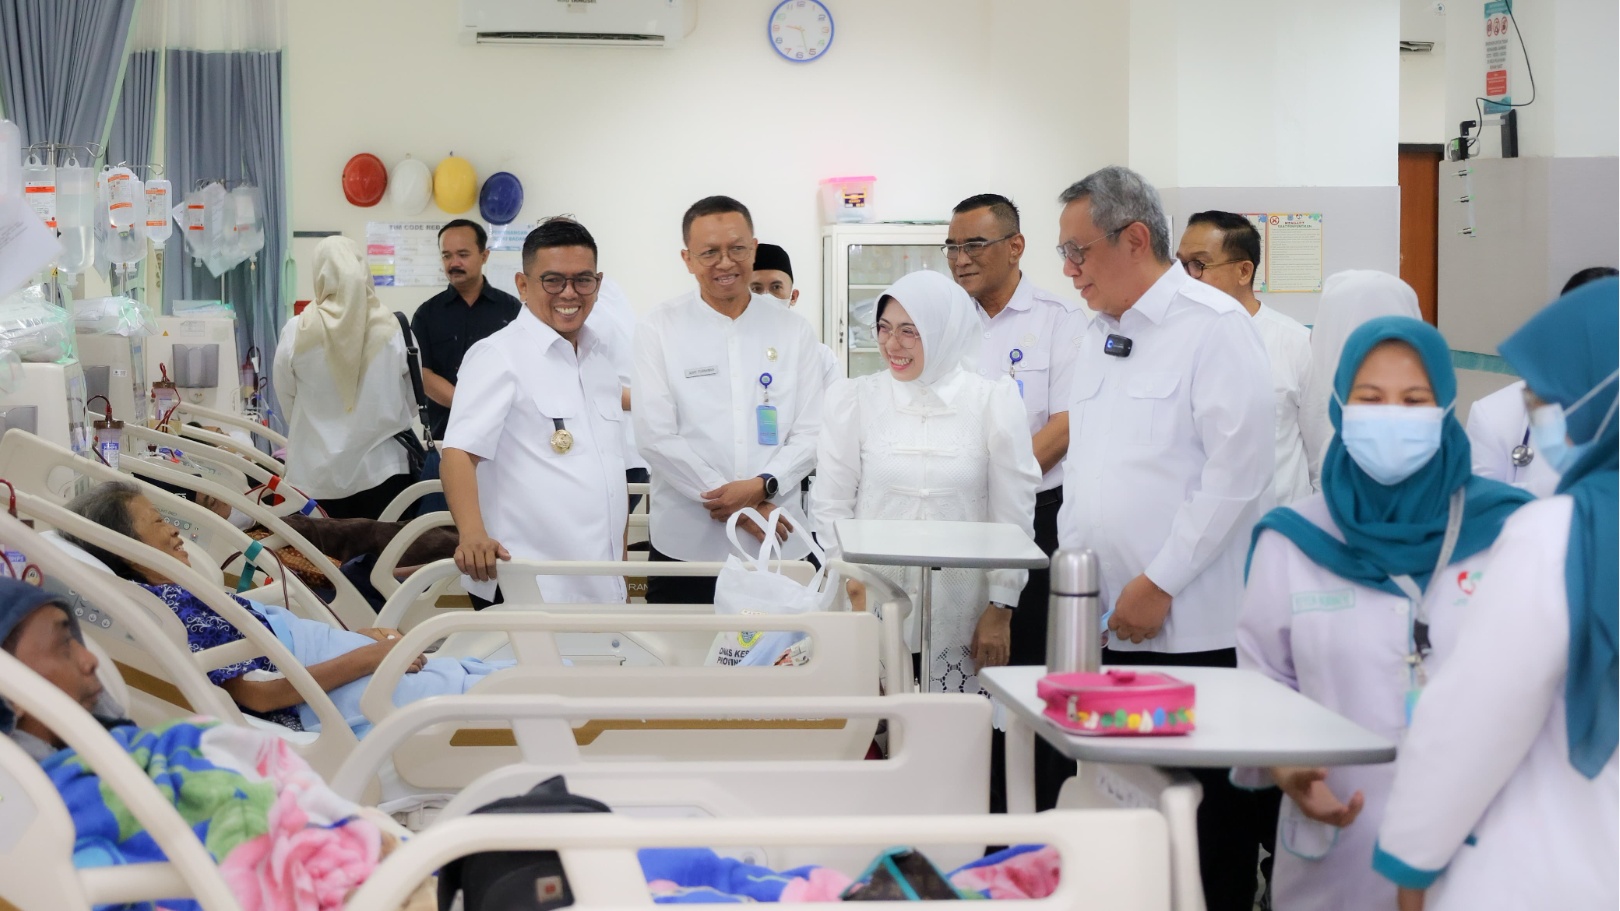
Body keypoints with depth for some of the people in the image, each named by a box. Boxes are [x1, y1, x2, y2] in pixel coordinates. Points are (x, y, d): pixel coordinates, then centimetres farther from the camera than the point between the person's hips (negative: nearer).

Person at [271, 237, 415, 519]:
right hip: (381, 468, 0)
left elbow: (286, 398, 6)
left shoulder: (297, 332, -8)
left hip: (319, 472, 0)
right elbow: (409, 399, 6)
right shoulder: (391, 330, -6)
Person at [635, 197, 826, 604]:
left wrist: (764, 486, -15)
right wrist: (736, 503, -12)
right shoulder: (659, 329, 2)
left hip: (777, 544, 2)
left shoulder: (793, 331, 8)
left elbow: (810, 433, 4)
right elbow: (656, 436, -6)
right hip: (686, 541, -1)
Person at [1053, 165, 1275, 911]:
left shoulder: (1214, 327, -7)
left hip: (1190, 622, -7)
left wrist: (1160, 584, -14)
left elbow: (1238, 465, -14)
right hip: (1106, 618, 7)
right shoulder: (1099, 334, 17)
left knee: (1208, 815, -1)